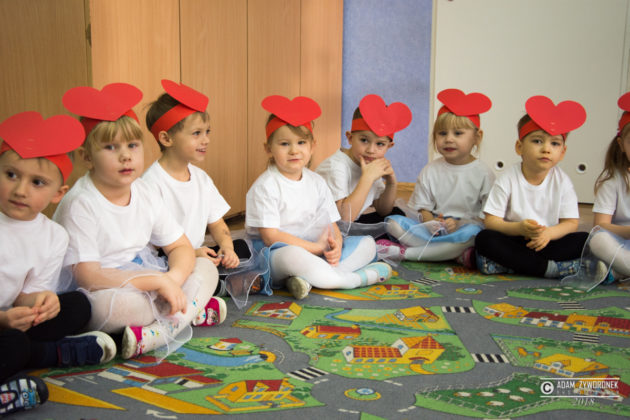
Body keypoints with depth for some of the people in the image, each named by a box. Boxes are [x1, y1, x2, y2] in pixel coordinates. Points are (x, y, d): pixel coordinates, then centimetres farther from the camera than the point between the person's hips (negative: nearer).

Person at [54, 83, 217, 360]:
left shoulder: (146, 194, 3)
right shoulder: (80, 204, -17)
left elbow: (181, 247, 7)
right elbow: (87, 276, -23)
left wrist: (173, 279, -18)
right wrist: (159, 282, -25)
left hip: (149, 282, 8)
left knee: (206, 267, -5)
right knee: (106, 303, -39)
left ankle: (153, 335, -26)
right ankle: (191, 312, -15)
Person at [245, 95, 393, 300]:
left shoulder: (316, 182, 10)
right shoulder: (264, 187, -9)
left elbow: (331, 224, 10)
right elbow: (270, 236, -15)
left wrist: (335, 244, -15)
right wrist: (317, 247, -15)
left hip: (317, 252, 7)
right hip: (275, 256, -7)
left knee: (367, 243, -3)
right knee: (291, 255, -41)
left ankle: (308, 278, -26)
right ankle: (359, 278, -22)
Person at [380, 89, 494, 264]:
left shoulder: (483, 173, 0)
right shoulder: (430, 170, 9)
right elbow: (423, 207, 8)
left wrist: (459, 224, -19)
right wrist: (430, 222, -16)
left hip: (462, 230, -2)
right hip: (434, 229, 3)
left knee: (472, 231, -38)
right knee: (394, 222, -19)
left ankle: (404, 252, -28)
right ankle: (457, 254, -25)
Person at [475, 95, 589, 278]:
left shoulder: (562, 181, -1)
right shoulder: (507, 180, -7)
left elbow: (571, 223, -2)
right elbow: (491, 221, -11)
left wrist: (548, 232, -23)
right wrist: (519, 228, -29)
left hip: (548, 242, 2)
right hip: (513, 240, -2)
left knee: (585, 241, -21)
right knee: (484, 238, -29)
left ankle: (510, 263, -28)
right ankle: (548, 268, -30)